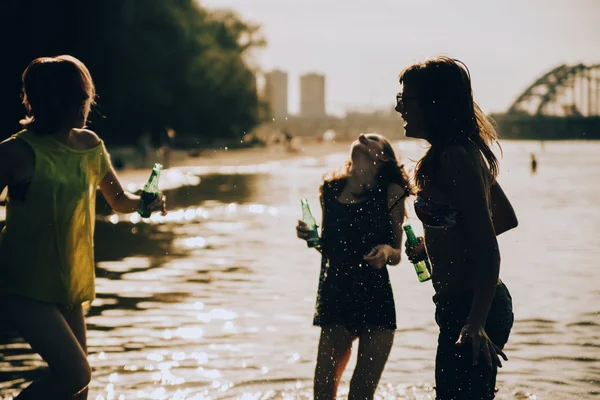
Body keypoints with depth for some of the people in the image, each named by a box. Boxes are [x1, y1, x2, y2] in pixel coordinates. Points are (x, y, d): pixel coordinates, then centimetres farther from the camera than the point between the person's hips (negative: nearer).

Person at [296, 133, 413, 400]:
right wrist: (310, 237, -1)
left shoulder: (391, 193, 0)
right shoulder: (330, 190, 9)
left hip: (376, 300, -2)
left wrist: (386, 252, -18)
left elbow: (396, 255, 4)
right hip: (335, 297, 3)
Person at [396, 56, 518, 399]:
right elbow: (507, 218, 23)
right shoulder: (470, 152, 11)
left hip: (468, 309, -11)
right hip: (476, 306, 11)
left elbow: (488, 250, -24)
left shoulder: (455, 159, -19)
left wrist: (475, 323, -30)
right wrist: (441, 243, 24)